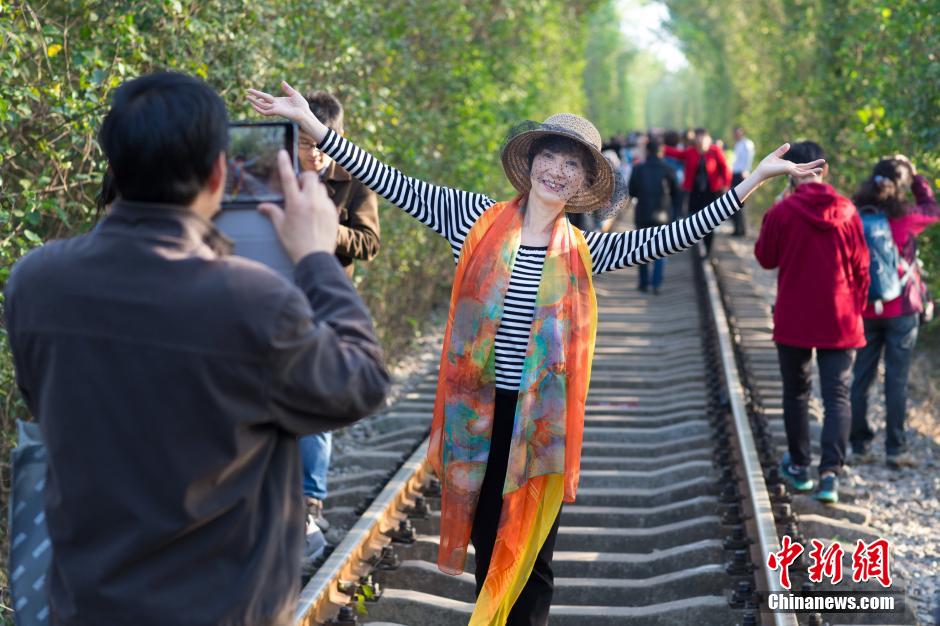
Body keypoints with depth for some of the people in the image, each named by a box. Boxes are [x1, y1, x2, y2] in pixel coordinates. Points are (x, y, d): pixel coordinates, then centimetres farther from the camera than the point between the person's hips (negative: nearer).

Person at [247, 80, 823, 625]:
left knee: (531, 554, 10)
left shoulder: (583, 251, 0)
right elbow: (394, 184, -4)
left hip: (542, 419, 0)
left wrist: (756, 178, -6)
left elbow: (673, 238, -2)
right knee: (488, 543, 14)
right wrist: (310, 123, -9)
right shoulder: (478, 219, -2)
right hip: (479, 413, 0)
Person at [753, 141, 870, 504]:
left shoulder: (782, 212, -10)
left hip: (794, 321, -1)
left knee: (796, 394, 14)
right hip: (840, 321, 1)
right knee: (837, 396, 2)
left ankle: (799, 466, 22)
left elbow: (765, 258, 4)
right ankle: (830, 471, -10)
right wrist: (857, 309, 17)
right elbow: (861, 268, 4)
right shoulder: (847, 212, -2)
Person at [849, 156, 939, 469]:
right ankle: (895, 449, 5)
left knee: (861, 378, 11)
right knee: (897, 381, 2)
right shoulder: (906, 218, -12)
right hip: (901, 310, -3)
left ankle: (859, 445, 17)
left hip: (865, 310, 3)